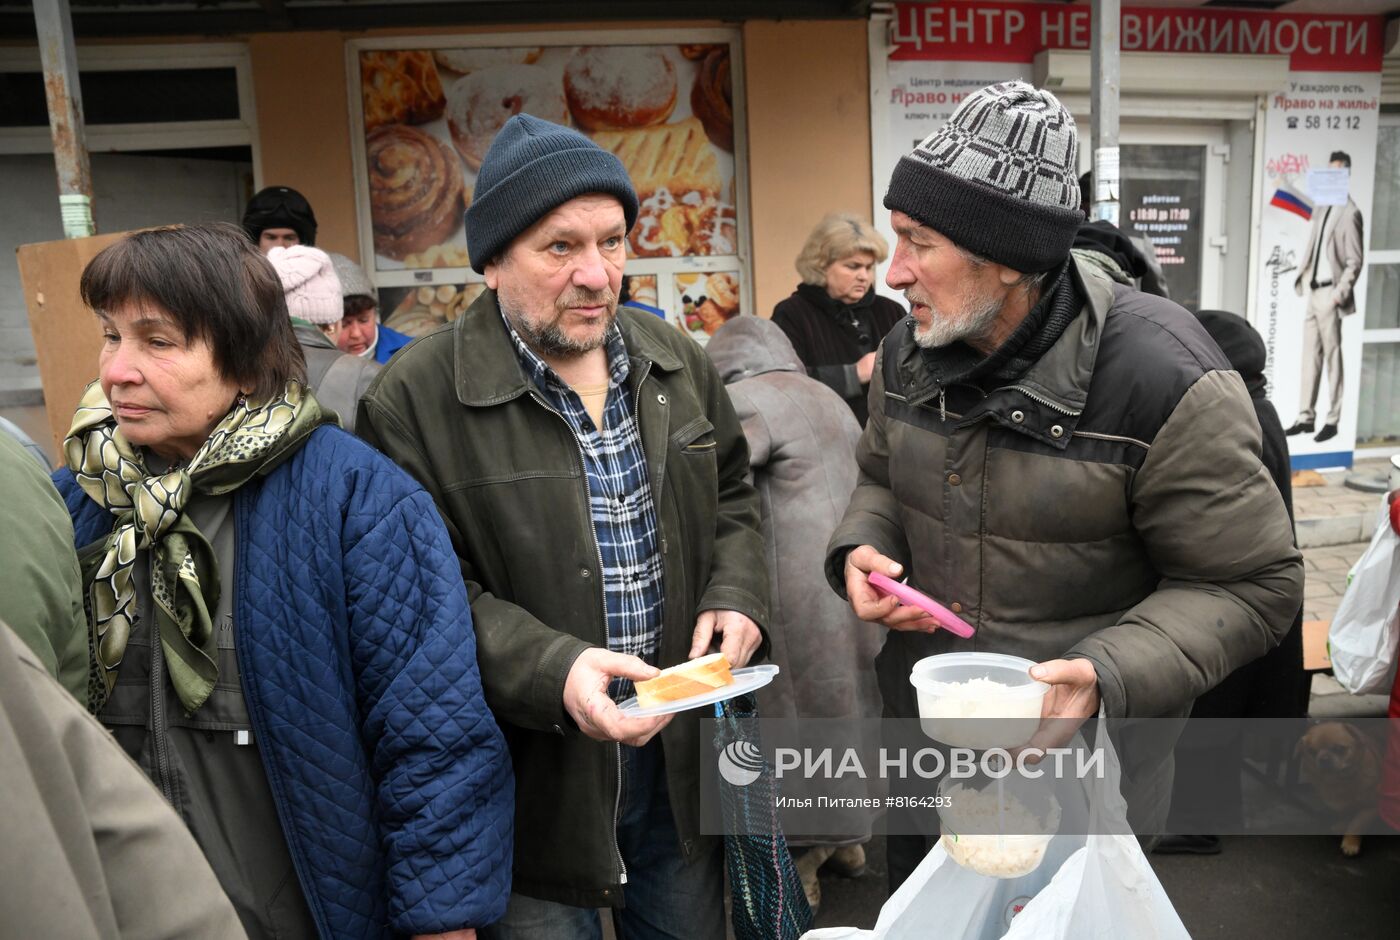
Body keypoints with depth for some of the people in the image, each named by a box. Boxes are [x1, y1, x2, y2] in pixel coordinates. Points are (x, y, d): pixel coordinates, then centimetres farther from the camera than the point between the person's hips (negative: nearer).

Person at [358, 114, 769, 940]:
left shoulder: (679, 363, 3)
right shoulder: (414, 400, -15)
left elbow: (732, 498, 13)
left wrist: (735, 596, -6)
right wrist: (553, 670, -28)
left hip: (682, 748, 5)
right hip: (536, 774, -4)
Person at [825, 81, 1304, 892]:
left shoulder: (1162, 378, -23)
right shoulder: (909, 353, -5)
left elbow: (1254, 584, -16)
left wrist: (1105, 676, -31)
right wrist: (860, 550, -10)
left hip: (1082, 771, -5)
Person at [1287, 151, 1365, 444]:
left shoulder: (1350, 212, -9)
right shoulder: (1321, 207, 13)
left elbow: (1354, 261, -11)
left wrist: (1338, 295, -16)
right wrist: (1303, 279, 10)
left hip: (1329, 293, -7)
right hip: (1313, 290, 7)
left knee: (1332, 357, -1)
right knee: (1310, 356, 10)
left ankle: (1332, 420, 5)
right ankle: (1306, 416, 16)